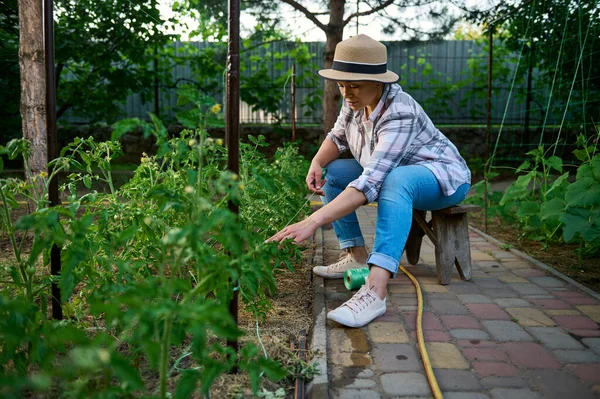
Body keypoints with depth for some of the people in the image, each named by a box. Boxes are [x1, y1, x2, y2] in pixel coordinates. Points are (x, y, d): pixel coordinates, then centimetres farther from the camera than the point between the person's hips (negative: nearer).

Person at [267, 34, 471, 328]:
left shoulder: (399, 115, -34)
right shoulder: (356, 100, -10)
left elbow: (368, 185, -43)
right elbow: (338, 137, 10)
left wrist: (312, 222, -50)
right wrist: (316, 163, -12)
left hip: (442, 175, -8)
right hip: (389, 173, 9)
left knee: (395, 180, -40)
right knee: (332, 172, -2)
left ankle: (375, 290, -51)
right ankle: (356, 256, -4)